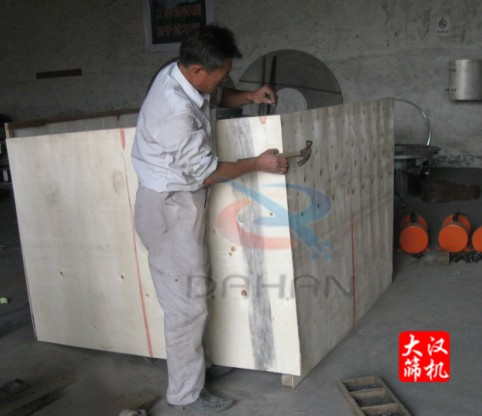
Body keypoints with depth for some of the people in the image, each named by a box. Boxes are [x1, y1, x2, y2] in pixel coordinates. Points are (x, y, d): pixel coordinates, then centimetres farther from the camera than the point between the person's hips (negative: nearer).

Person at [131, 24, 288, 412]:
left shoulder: (179, 75, -1)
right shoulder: (174, 112, -30)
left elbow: (218, 97, 21)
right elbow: (207, 172, -22)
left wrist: (249, 97, 2)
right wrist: (258, 163, -11)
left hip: (183, 202, 10)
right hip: (170, 208, -10)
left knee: (194, 291, 20)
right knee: (187, 304, -1)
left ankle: (196, 367, 37)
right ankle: (187, 394, 15)